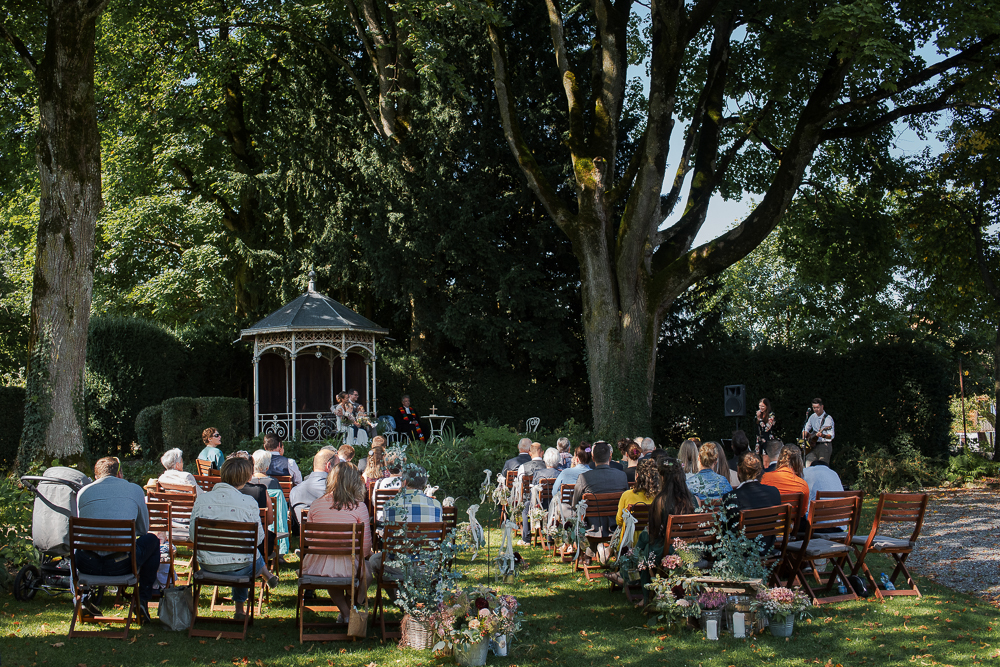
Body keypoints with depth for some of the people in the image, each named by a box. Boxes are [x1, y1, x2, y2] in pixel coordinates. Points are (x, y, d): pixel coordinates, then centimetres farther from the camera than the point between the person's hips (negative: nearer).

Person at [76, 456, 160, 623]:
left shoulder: (82, 492, 11)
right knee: (152, 540, 28)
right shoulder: (134, 490, 10)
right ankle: (143, 600, 19)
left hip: (88, 565, 2)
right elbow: (143, 529, 23)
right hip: (121, 565, -2)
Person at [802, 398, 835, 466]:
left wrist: (823, 436, -35)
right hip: (813, 445, 6)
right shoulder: (813, 417, 11)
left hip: (825, 445, -6)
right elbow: (806, 429, 21)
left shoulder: (828, 418, -9)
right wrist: (804, 439, 3)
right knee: (808, 466, -3)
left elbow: (831, 436, -16)